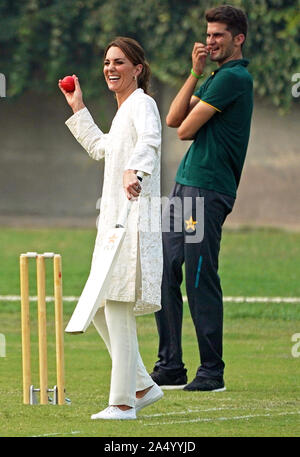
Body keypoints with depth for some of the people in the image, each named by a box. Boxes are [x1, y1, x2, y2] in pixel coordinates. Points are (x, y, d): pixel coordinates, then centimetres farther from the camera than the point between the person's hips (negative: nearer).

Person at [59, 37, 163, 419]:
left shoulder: (142, 104, -8)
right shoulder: (123, 110, 21)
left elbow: (150, 139, -31)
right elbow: (100, 148, 40)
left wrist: (134, 171, -50)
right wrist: (77, 108, 38)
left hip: (134, 219, -10)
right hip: (113, 220, 10)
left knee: (118, 308, -11)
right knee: (100, 309, 11)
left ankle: (123, 402, -8)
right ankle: (143, 386, 20)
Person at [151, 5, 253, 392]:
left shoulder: (234, 78, -10)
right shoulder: (215, 78, 21)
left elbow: (186, 129, -11)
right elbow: (173, 120, 9)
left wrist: (187, 125, 13)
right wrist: (195, 72, 3)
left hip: (208, 189, -10)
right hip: (185, 183, 10)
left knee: (201, 280, -8)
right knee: (165, 273, 9)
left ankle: (212, 371, -3)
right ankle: (170, 367, 14)